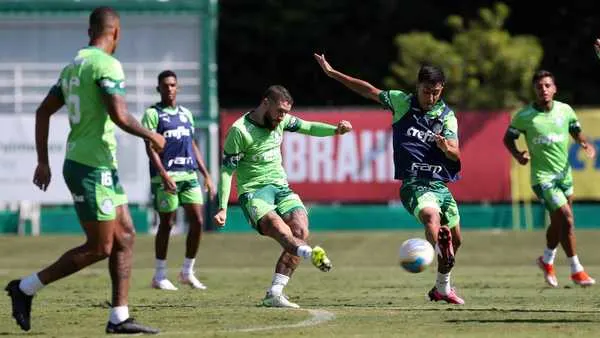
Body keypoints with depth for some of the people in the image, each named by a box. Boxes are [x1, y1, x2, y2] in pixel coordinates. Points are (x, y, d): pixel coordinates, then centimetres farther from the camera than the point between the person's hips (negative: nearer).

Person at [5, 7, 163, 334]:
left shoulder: (72, 67, 13)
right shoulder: (107, 65, -14)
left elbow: (43, 112, 17)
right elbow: (120, 116, -23)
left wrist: (43, 161, 20)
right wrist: (151, 136, -6)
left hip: (101, 166, 9)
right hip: (92, 168, -9)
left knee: (125, 237, 10)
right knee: (99, 248, -4)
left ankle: (119, 317, 9)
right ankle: (25, 288, 1)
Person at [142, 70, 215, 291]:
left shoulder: (186, 114, 18)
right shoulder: (153, 114, -2)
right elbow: (151, 148, -9)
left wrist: (206, 175, 15)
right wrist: (164, 176, -21)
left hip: (189, 174, 6)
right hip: (165, 176, -6)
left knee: (197, 221, -1)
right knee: (166, 223, -2)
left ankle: (187, 272, 12)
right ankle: (160, 276, 9)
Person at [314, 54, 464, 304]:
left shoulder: (447, 116, 4)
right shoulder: (402, 102, 1)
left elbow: (456, 156, -3)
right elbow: (369, 91, 10)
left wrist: (446, 148, -28)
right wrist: (332, 73, 9)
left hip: (440, 183, 4)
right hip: (413, 183, -4)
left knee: (455, 239, 12)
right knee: (431, 214, -36)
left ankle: (442, 288, 33)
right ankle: (440, 251, -62)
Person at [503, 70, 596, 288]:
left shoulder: (565, 110, 0)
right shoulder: (524, 116, -10)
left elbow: (575, 131, 16)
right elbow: (508, 139, 1)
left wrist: (584, 143, -5)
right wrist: (517, 155, -17)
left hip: (564, 173, 5)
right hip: (542, 176, -5)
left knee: (559, 223, 16)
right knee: (566, 218, -14)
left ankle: (547, 260, 43)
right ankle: (576, 270, -3)